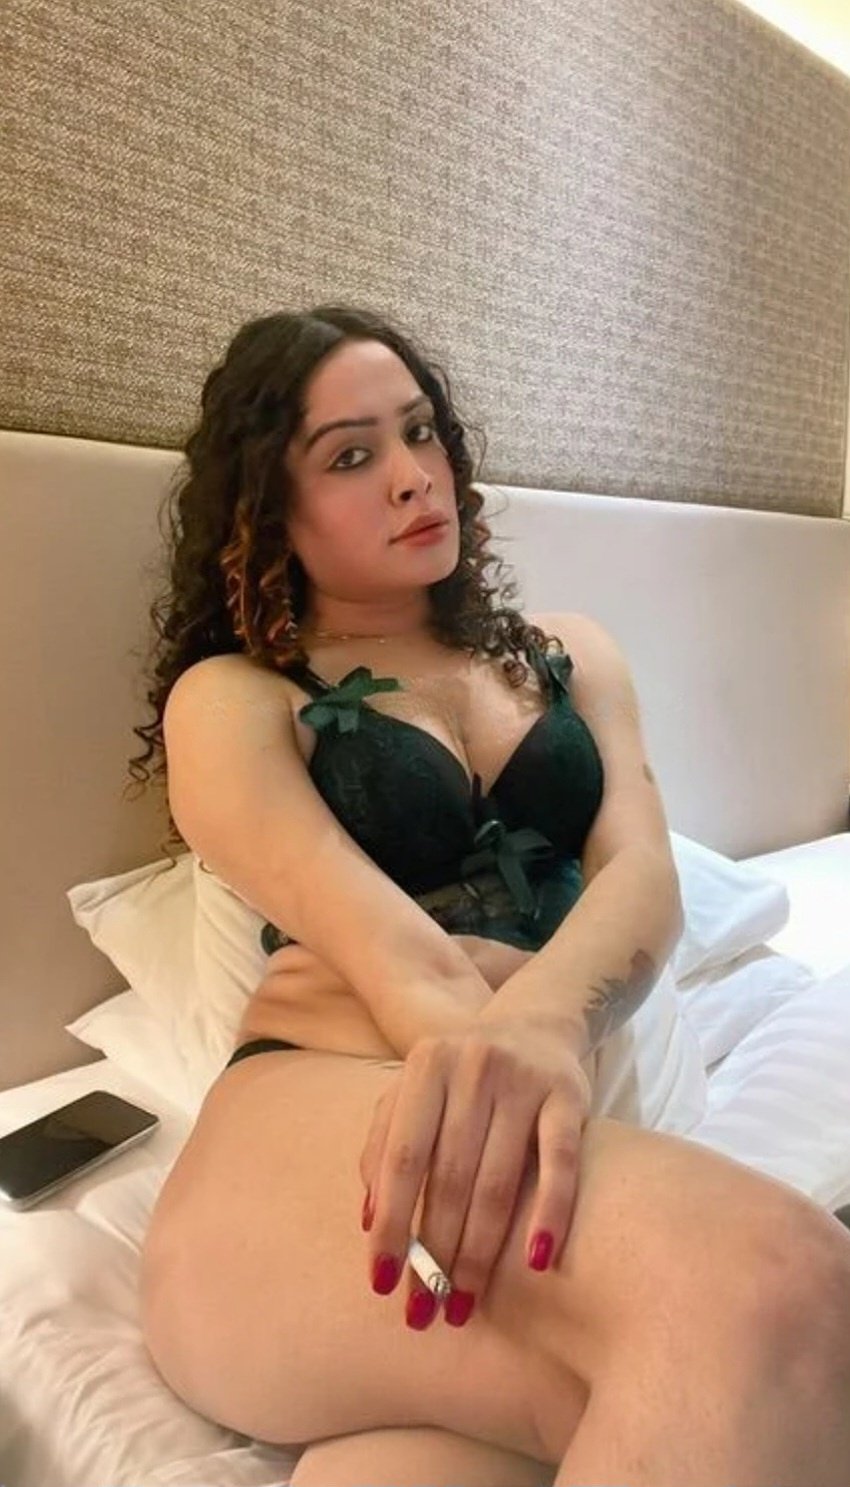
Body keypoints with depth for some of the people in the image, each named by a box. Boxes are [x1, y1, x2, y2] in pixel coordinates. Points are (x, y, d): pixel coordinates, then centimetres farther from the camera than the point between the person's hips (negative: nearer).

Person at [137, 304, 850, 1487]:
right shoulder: (232, 700, 10)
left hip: (538, 1133, 2)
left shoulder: (567, 654, 20)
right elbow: (394, 949, -10)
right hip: (315, 1124, -1)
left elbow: (645, 877, 1)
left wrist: (540, 1024, -23)